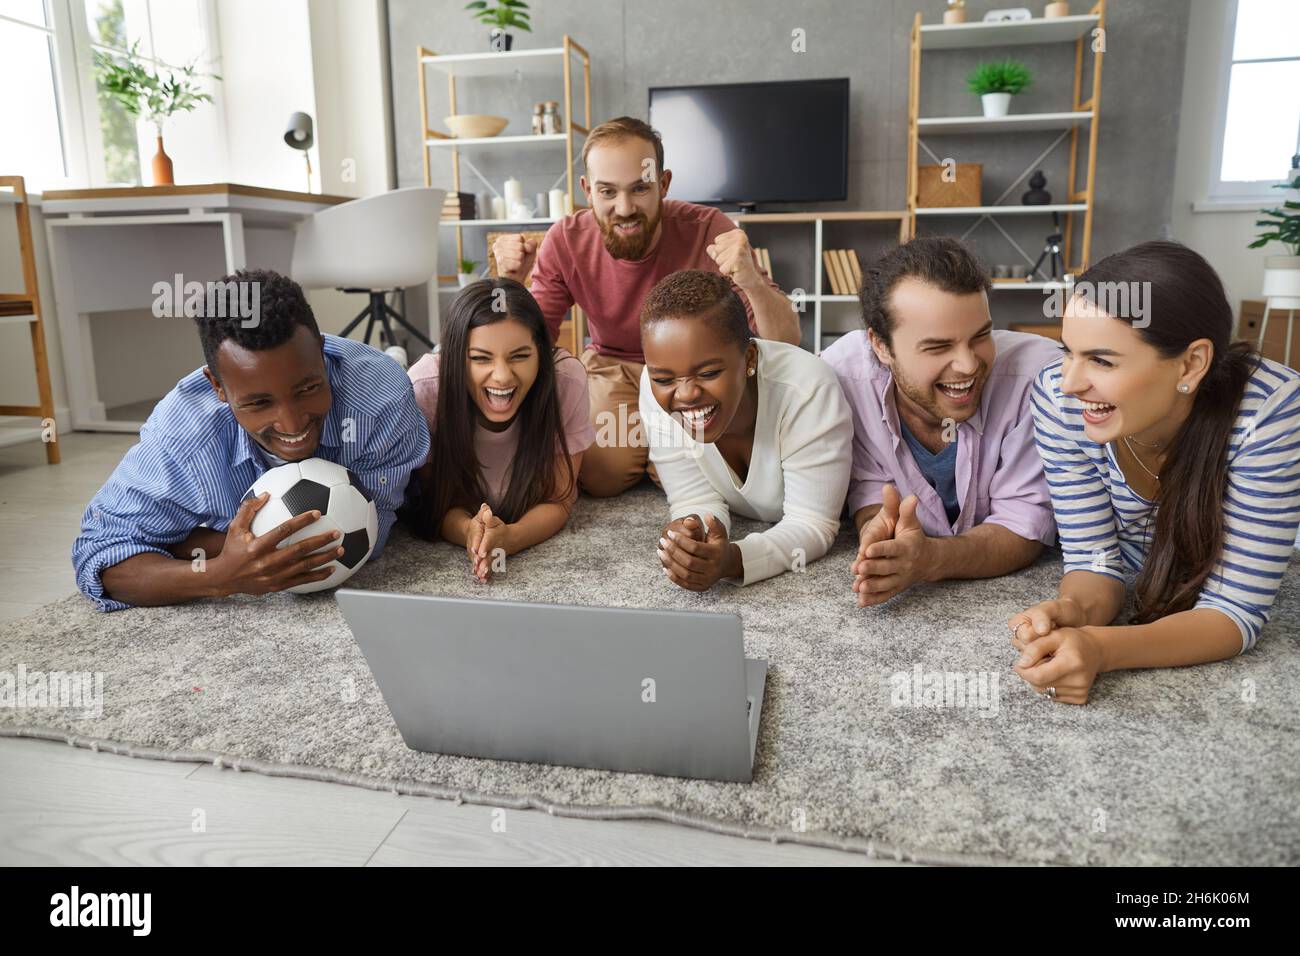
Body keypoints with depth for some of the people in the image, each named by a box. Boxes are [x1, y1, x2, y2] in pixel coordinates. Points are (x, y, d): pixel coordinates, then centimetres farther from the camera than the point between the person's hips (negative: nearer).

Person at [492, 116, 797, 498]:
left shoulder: (707, 230, -23)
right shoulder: (566, 241, -14)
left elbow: (786, 344, -25)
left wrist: (753, 283, -46)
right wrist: (512, 286, -28)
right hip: (611, 369, 2)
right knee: (600, 475, -22)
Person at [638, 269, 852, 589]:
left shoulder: (808, 391, -35)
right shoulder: (657, 389, -25)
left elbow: (812, 524, -28)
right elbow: (698, 501, -17)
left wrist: (732, 560, -46)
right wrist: (690, 538, -41)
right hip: (745, 524, 2)